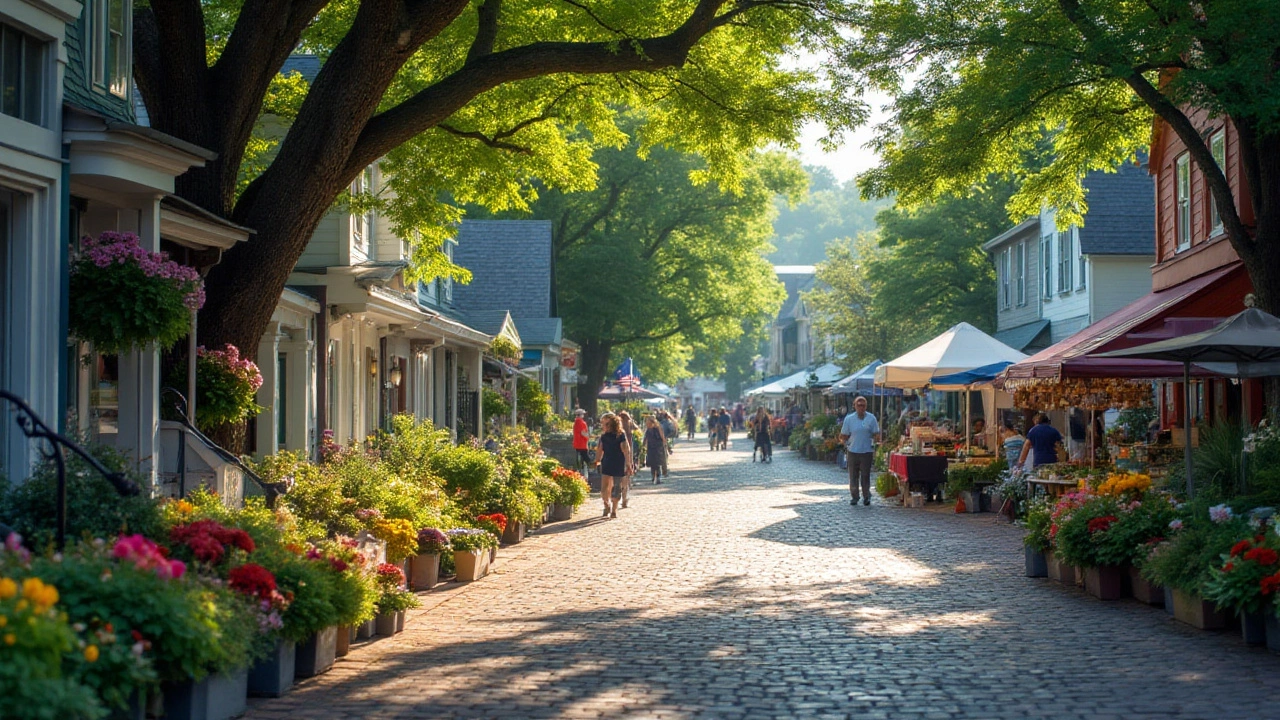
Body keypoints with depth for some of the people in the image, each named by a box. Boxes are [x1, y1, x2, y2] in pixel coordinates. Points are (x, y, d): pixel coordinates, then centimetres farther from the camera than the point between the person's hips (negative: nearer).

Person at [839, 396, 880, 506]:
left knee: (865, 475, 1)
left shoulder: (871, 418, 3)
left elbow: (876, 435, 2)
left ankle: (866, 497, 13)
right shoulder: (849, 418, 3)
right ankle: (854, 497, 16)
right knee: (853, 475, 4)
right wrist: (845, 443, -4)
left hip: (867, 451, -1)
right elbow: (843, 436, 8)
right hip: (853, 451, 1)